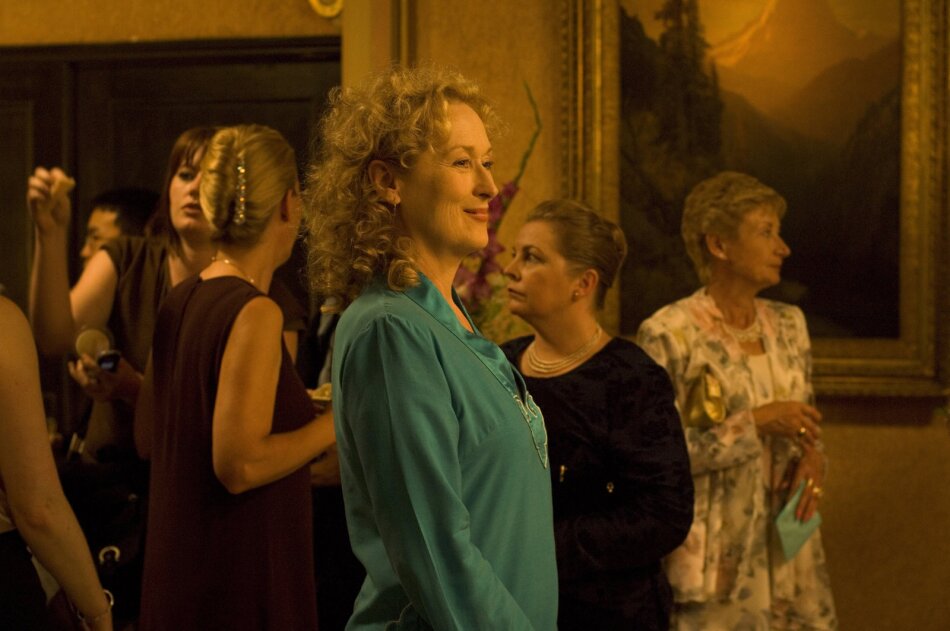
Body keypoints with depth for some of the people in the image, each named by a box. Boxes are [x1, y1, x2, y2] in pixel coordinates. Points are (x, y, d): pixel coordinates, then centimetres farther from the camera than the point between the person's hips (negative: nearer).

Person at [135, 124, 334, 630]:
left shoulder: (178, 302, 6)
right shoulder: (255, 313, -19)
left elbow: (148, 438, 15)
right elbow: (240, 465, -23)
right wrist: (337, 421, -13)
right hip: (242, 578, -9)